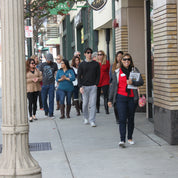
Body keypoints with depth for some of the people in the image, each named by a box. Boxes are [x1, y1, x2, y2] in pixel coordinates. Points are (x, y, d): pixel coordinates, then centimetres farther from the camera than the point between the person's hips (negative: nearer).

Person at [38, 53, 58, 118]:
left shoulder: (54, 64, 7)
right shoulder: (42, 65, 4)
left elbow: (56, 73, 14)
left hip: (51, 84, 0)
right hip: (44, 84, 0)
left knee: (51, 99, -3)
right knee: (44, 99, 5)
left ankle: (51, 113, 3)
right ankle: (46, 111, 26)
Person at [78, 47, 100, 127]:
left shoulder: (96, 64, 7)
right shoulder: (82, 64, 4)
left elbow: (98, 75, 9)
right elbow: (79, 76, 3)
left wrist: (96, 84, -3)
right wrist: (80, 86, -7)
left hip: (93, 86, 0)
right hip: (84, 86, 0)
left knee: (93, 104, -5)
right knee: (85, 103, 5)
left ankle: (92, 120, -3)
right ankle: (86, 118, 24)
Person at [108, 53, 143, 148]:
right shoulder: (117, 72, 7)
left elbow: (141, 82, -2)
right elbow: (113, 86, 9)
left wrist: (132, 82, -21)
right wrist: (110, 99, 8)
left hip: (131, 97, 2)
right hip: (121, 97, -2)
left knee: (131, 119, 9)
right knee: (122, 119, -9)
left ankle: (130, 138, 22)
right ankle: (122, 140, -11)